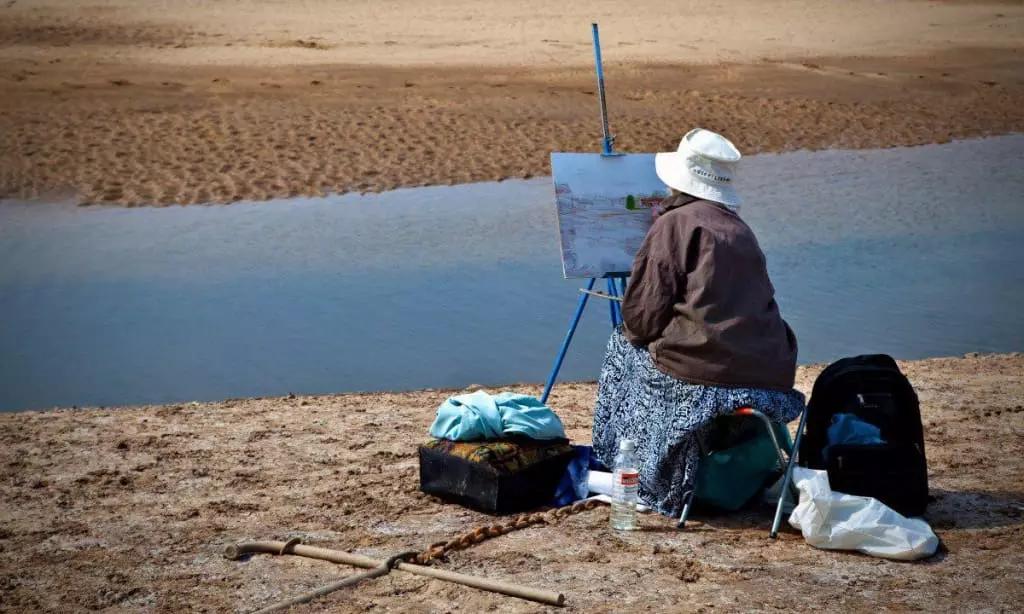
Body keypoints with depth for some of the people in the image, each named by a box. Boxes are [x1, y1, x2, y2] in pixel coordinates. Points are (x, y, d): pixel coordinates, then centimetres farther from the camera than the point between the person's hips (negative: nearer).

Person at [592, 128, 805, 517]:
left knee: (624, 345, 19)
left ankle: (633, 474, 21)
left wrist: (632, 332, 18)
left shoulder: (675, 223, -3)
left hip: (702, 378, -7)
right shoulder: (741, 230, 16)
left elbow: (640, 319, -6)